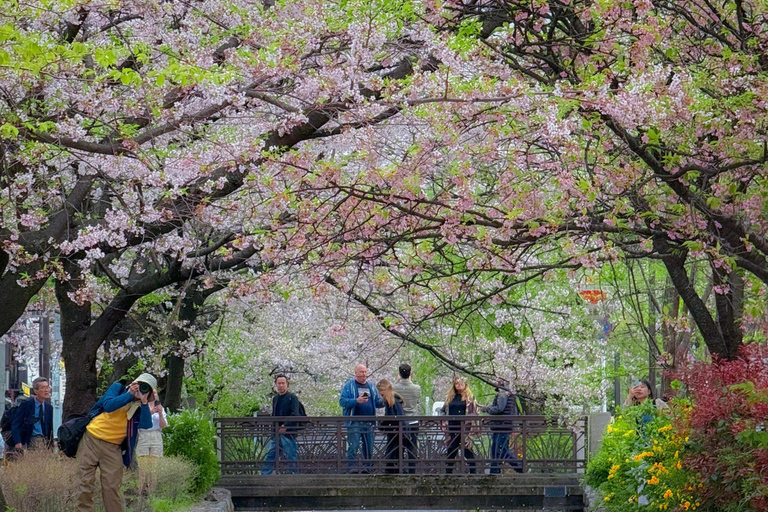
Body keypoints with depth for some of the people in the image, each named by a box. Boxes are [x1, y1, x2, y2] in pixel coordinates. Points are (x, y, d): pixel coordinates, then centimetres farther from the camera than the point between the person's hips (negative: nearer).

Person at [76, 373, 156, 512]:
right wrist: (130, 394, -14)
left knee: (112, 487, -5)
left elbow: (146, 425, -15)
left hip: (113, 447, 1)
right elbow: (108, 405, -18)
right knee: (85, 483, -2)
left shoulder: (141, 407, 4)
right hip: (91, 439, -1)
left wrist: (144, 402, -17)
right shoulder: (118, 388, 1)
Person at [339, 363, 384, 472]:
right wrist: (356, 401, -20)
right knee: (353, 447, -9)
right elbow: (342, 401, -8)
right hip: (354, 422, -5)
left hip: (369, 422, 5)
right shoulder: (349, 385, 1)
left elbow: (378, 402, 19)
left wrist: (383, 402, -5)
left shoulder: (371, 386, 17)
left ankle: (367, 467, 13)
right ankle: (351, 467, -7)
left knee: (369, 447, 6)